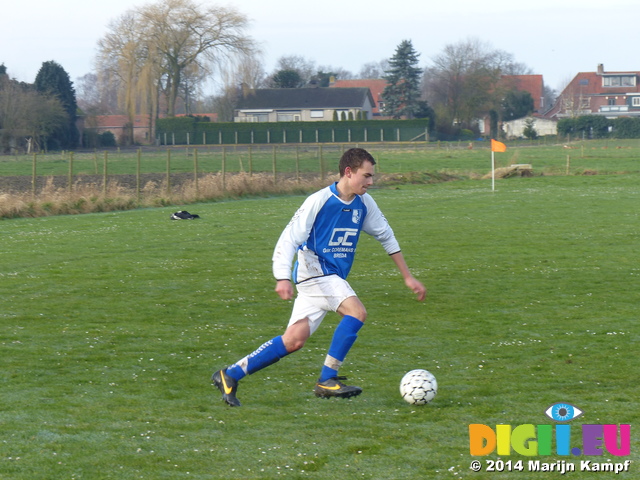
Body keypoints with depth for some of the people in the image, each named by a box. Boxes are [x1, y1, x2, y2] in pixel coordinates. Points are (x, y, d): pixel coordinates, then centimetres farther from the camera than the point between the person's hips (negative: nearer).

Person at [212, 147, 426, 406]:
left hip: (334, 278, 7)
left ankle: (230, 375, 6)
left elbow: (386, 236, 20)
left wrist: (408, 277, 21)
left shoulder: (364, 204, 7)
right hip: (313, 269, -7)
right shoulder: (320, 201, -13)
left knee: (294, 340, 0)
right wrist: (283, 278, -27)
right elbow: (289, 238, -14)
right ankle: (327, 380, -18)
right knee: (357, 311, -25)